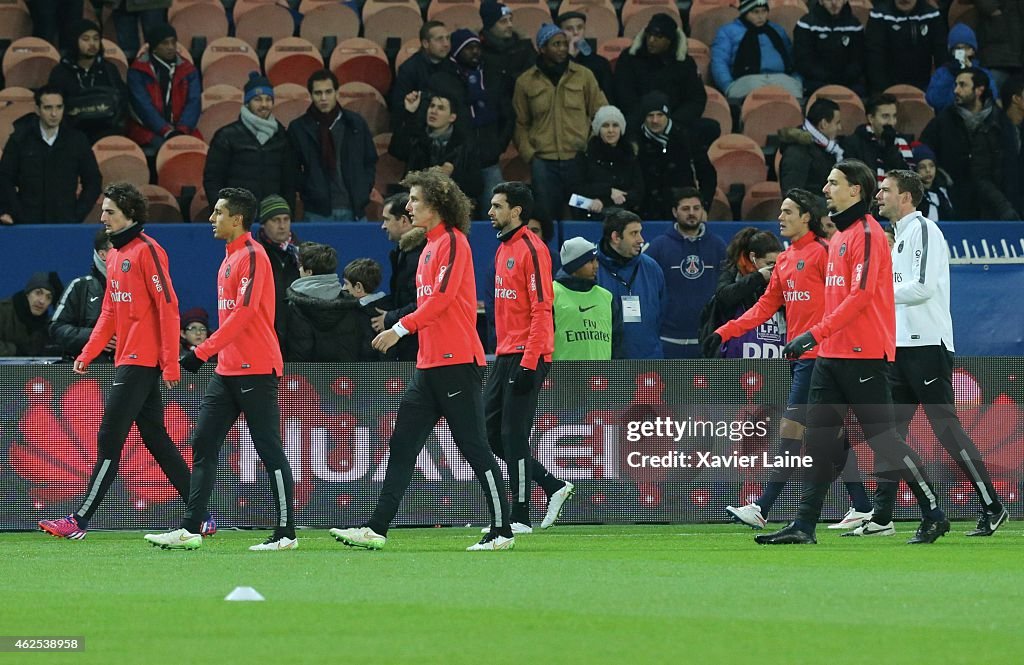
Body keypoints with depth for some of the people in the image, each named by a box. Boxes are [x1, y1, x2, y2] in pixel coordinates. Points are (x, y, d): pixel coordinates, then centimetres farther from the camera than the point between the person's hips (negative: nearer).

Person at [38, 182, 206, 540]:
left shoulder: (147, 251, -11)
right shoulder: (115, 255, 16)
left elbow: (168, 307, -15)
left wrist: (170, 363, -19)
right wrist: (87, 354, 13)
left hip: (141, 361, -10)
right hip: (126, 360, 10)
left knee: (109, 441, -8)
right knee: (157, 440, 10)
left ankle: (80, 521, -6)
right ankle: (201, 517, 13)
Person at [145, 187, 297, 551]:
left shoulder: (252, 255, -12)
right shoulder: (230, 258, 17)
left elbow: (244, 312, -20)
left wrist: (203, 351, -21)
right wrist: (212, 353, 17)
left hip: (254, 371, -10)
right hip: (227, 370, 10)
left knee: (269, 450, -4)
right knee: (203, 443, 5)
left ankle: (286, 533, 1)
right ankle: (190, 529, 4)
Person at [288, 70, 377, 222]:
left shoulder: (356, 123, 8)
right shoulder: (298, 128, 3)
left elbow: (370, 162, 15)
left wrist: (363, 193, 5)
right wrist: (307, 194, -3)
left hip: (354, 211, 2)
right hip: (318, 213, -2)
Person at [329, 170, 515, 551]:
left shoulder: (452, 241, -10)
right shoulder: (431, 246, 18)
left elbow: (442, 296, -20)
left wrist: (402, 328, -19)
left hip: (456, 362, -10)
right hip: (429, 363, 10)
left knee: (474, 448, -5)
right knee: (402, 446, 5)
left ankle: (502, 531, 2)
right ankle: (377, 530, 4)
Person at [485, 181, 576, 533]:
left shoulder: (532, 250, -12)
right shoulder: (503, 249, 17)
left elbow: (541, 310, -18)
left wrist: (528, 363, -23)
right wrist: (499, 356, 19)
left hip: (526, 357, -10)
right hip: (504, 356, 10)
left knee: (514, 434, -7)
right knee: (490, 433, 8)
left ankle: (520, 517, -1)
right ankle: (554, 487, 17)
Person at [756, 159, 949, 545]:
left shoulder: (866, 233, -12)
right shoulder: (840, 235, 17)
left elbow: (861, 295, -21)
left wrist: (816, 334, -23)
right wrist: (820, 340, 19)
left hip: (863, 356, -9)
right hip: (833, 354, 9)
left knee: (883, 439, -5)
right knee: (818, 440, 4)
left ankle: (934, 516, 4)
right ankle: (803, 526, 3)